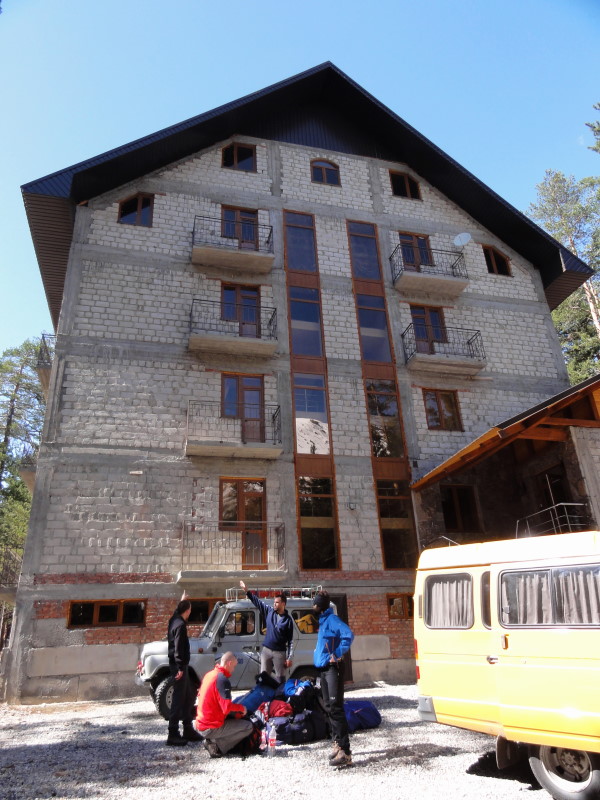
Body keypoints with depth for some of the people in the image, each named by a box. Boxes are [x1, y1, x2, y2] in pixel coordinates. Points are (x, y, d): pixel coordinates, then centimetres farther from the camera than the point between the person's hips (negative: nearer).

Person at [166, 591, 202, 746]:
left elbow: (178, 611, 34)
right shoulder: (180, 625, -18)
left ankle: (188, 730, 23)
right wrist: (180, 667, -23)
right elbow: (179, 648, -22)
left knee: (188, 696, 16)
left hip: (179, 665, 10)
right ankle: (173, 735, -2)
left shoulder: (175, 620, 9)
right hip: (179, 665, -10)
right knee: (178, 698, -6)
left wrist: (182, 601, 45)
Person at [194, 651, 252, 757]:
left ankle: (212, 740, 10)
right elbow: (227, 707, -26)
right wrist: (242, 708, -6)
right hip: (211, 728, -9)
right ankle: (217, 746, -7)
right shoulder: (223, 680, -20)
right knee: (248, 727, -6)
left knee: (236, 717, 26)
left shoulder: (209, 674, 7)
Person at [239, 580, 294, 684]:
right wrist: (247, 591, -6)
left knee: (280, 678, 1)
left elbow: (291, 641, -6)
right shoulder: (269, 611, 3)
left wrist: (289, 658, -9)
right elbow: (257, 601, 3)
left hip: (279, 653, -3)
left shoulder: (288, 620, -7)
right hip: (266, 650, 3)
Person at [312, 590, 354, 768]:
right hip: (324, 668, 10)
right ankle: (338, 743, 27)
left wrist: (338, 654, -24)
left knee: (336, 708, -11)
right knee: (329, 707, 15)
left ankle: (345, 753, -10)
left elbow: (348, 635, -30)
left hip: (333, 668, -10)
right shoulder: (322, 620, 14)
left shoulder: (331, 619, -15)